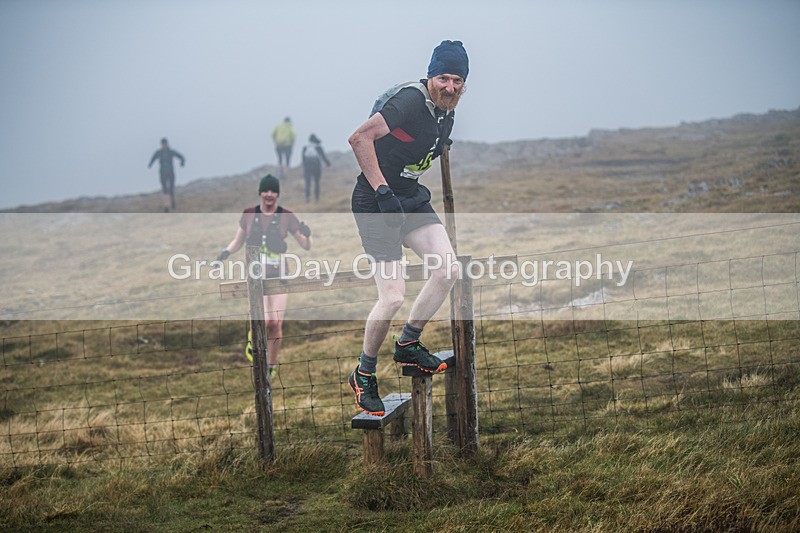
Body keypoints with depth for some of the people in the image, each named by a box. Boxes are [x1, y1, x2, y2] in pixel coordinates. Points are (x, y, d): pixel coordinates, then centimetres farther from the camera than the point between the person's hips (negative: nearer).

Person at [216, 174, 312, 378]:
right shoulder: (249, 215, 2)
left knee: (276, 323, -6)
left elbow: (306, 246, 5)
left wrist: (307, 235, -18)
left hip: (279, 276, 0)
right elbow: (238, 241, 14)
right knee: (265, 321, -17)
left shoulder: (286, 217, 0)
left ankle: (272, 365, 12)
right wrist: (226, 252, -6)